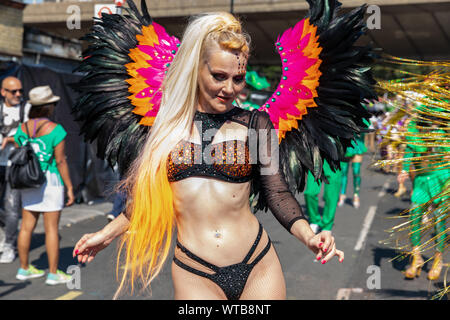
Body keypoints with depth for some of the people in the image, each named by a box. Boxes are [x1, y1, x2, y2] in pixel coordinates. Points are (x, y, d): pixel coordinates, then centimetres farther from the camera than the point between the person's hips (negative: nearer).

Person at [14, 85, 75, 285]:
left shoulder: (22, 129, 3)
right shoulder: (56, 130, -13)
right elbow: (60, 161, -13)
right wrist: (69, 187, -7)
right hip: (51, 181, -6)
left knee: (27, 226, 11)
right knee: (51, 229, -1)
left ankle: (24, 269, 20)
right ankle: (53, 274, 4)